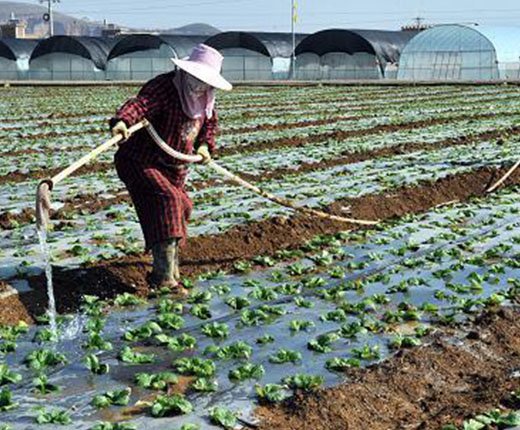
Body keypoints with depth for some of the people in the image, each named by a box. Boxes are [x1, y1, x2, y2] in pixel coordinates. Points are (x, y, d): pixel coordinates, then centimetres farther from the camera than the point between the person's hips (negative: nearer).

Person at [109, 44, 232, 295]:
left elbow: (210, 121, 24)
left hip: (173, 167, 9)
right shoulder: (164, 86, -22)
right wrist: (122, 120, -62)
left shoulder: (204, 98, 4)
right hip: (140, 162, -9)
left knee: (180, 208, 15)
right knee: (166, 199, -28)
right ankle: (163, 276, -29)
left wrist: (205, 144, 6)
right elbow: (141, 103, -42)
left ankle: (170, 273, 35)